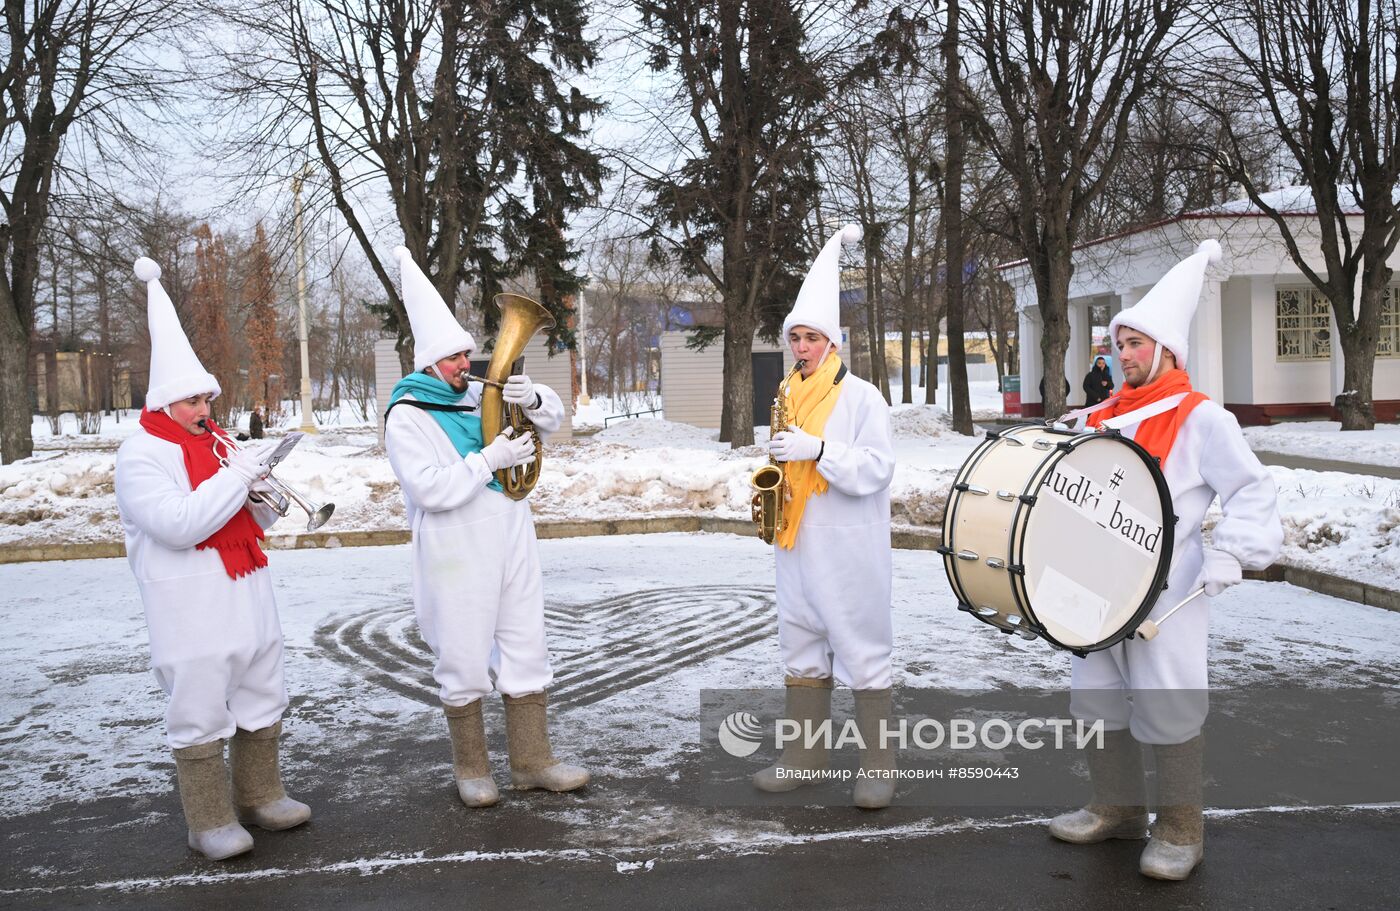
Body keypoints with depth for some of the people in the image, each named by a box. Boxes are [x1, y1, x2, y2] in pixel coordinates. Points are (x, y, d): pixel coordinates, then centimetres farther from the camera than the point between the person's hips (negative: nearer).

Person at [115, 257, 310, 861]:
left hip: (247, 594, 8)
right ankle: (210, 822, 9)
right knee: (200, 713, -2)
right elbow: (178, 525, -23)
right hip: (192, 610, -8)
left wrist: (264, 502, -2)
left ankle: (260, 796, 28)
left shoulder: (218, 442, 16)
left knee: (261, 699, 14)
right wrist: (235, 477, -22)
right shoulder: (140, 455, -9)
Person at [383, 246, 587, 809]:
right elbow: (430, 490, -18)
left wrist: (531, 399, -8)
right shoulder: (407, 415, -8)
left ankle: (531, 761, 20)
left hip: (511, 541, 6)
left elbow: (553, 418, 14)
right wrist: (489, 460, -19)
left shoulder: (482, 394, 10)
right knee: (464, 663, 3)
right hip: (456, 555, -6)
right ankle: (471, 768, 20)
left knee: (525, 651, 10)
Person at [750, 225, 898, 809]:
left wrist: (817, 449, -23)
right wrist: (778, 458, 3)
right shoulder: (790, 395, 13)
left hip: (848, 547, -7)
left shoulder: (860, 395, -8)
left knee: (863, 650, 0)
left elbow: (877, 468, -15)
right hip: (797, 542, 7)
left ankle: (877, 764, 10)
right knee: (800, 646, 12)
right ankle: (805, 752, 24)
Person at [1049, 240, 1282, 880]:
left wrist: (1231, 551, -24)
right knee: (1095, 700, 13)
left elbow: (1252, 491, -10)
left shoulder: (1201, 419, -7)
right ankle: (1117, 808, 30)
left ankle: (1180, 830, 18)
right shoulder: (1102, 418, 11)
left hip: (1168, 590, -7)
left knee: (1168, 708, 0)